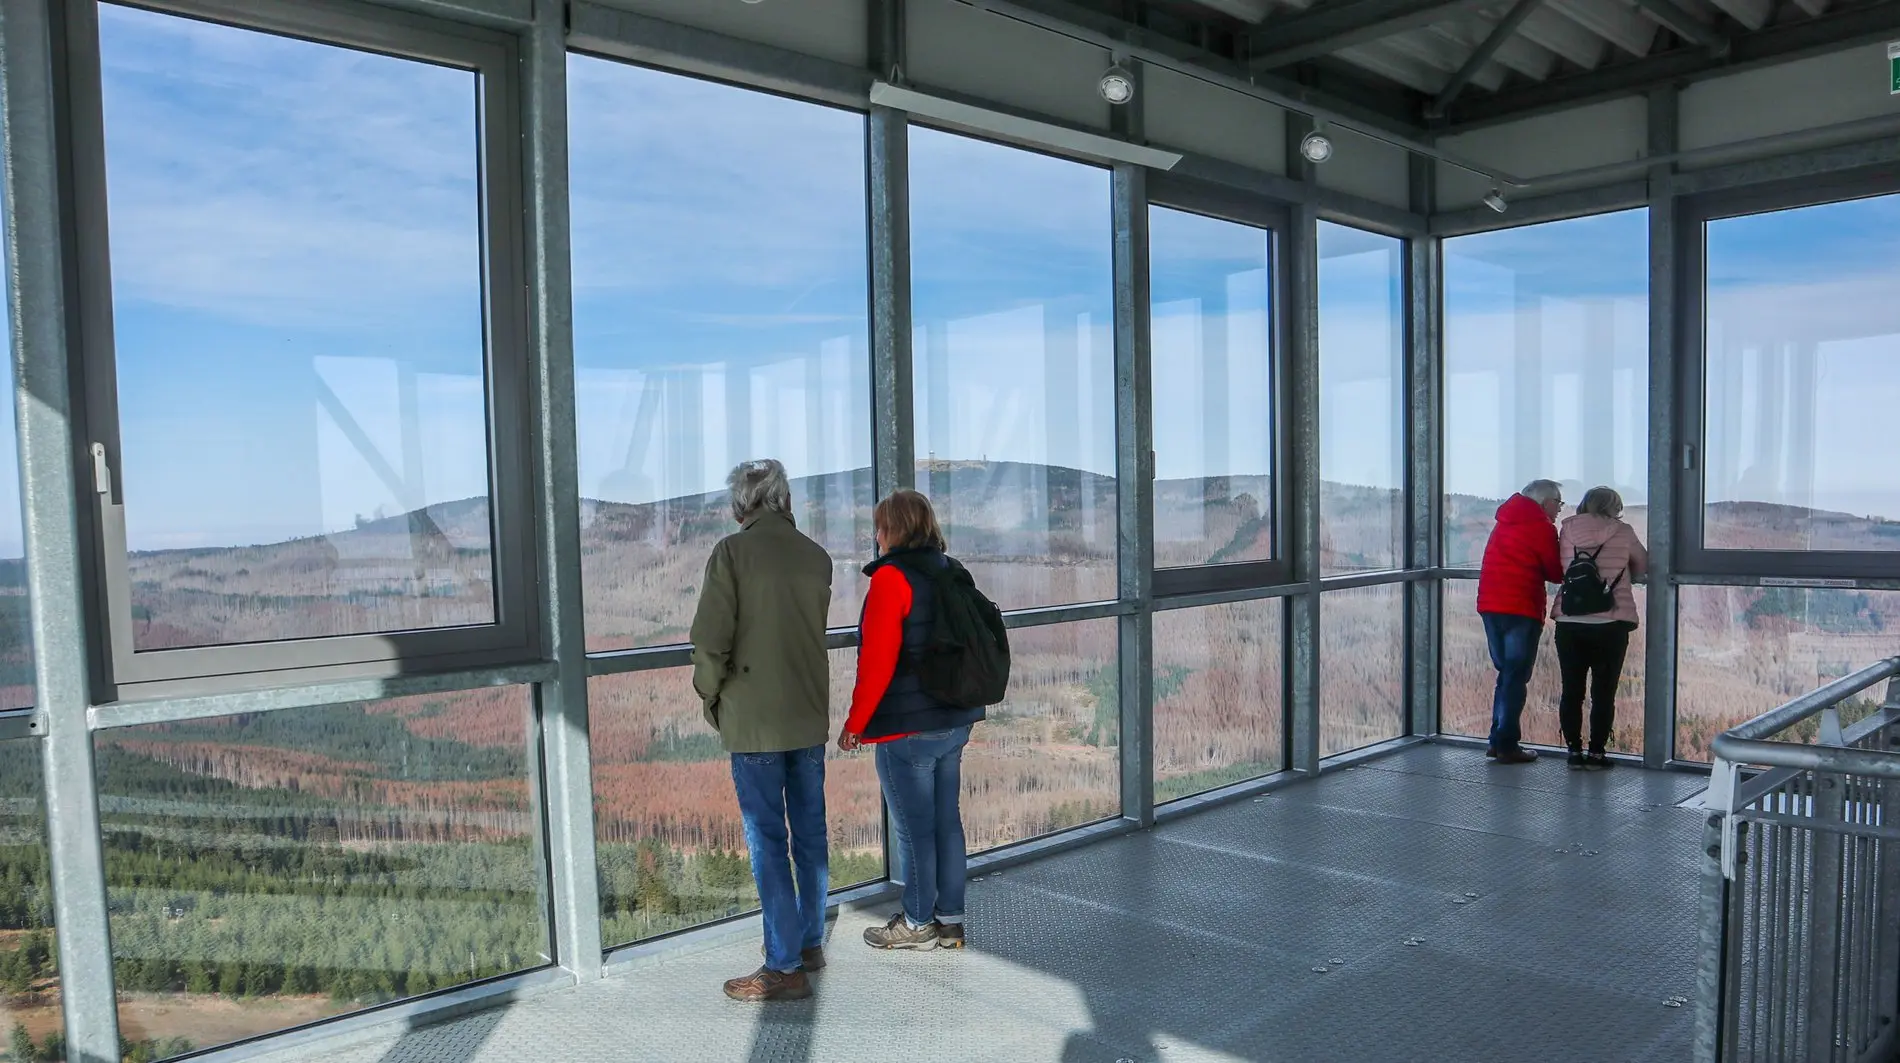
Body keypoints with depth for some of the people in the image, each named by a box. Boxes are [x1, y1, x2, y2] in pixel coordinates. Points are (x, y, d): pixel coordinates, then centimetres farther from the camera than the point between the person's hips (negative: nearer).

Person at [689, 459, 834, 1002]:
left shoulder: (733, 552, -11)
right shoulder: (817, 557, 3)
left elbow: (711, 637, -15)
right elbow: (816, 629, 9)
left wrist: (710, 695, 0)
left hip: (754, 718, -5)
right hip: (810, 713, 5)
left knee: (766, 841, 1)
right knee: (810, 832, 15)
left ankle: (784, 966, 5)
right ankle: (809, 941, 29)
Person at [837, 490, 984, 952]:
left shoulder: (892, 577, -14)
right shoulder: (951, 572, 10)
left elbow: (877, 661, -18)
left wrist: (855, 722, -9)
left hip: (907, 727, -8)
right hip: (955, 721, 8)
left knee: (914, 828, 3)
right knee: (947, 820, 14)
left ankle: (918, 923, 15)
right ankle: (950, 920, 22)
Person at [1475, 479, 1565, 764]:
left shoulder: (1504, 522, 17)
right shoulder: (1541, 527, -6)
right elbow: (1556, 572, -5)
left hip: (1490, 605, 7)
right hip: (1521, 609, -7)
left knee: (1506, 673, 15)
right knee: (1517, 677, -1)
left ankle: (1498, 739, 15)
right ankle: (1506, 745, -1)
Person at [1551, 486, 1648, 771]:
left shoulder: (1567, 531, 3)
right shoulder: (1623, 533, 0)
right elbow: (1643, 566, 13)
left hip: (1569, 624, 2)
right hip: (1610, 625, -2)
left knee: (1572, 690, 8)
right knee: (1603, 693, 7)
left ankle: (1574, 752, 12)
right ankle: (1596, 754, 10)